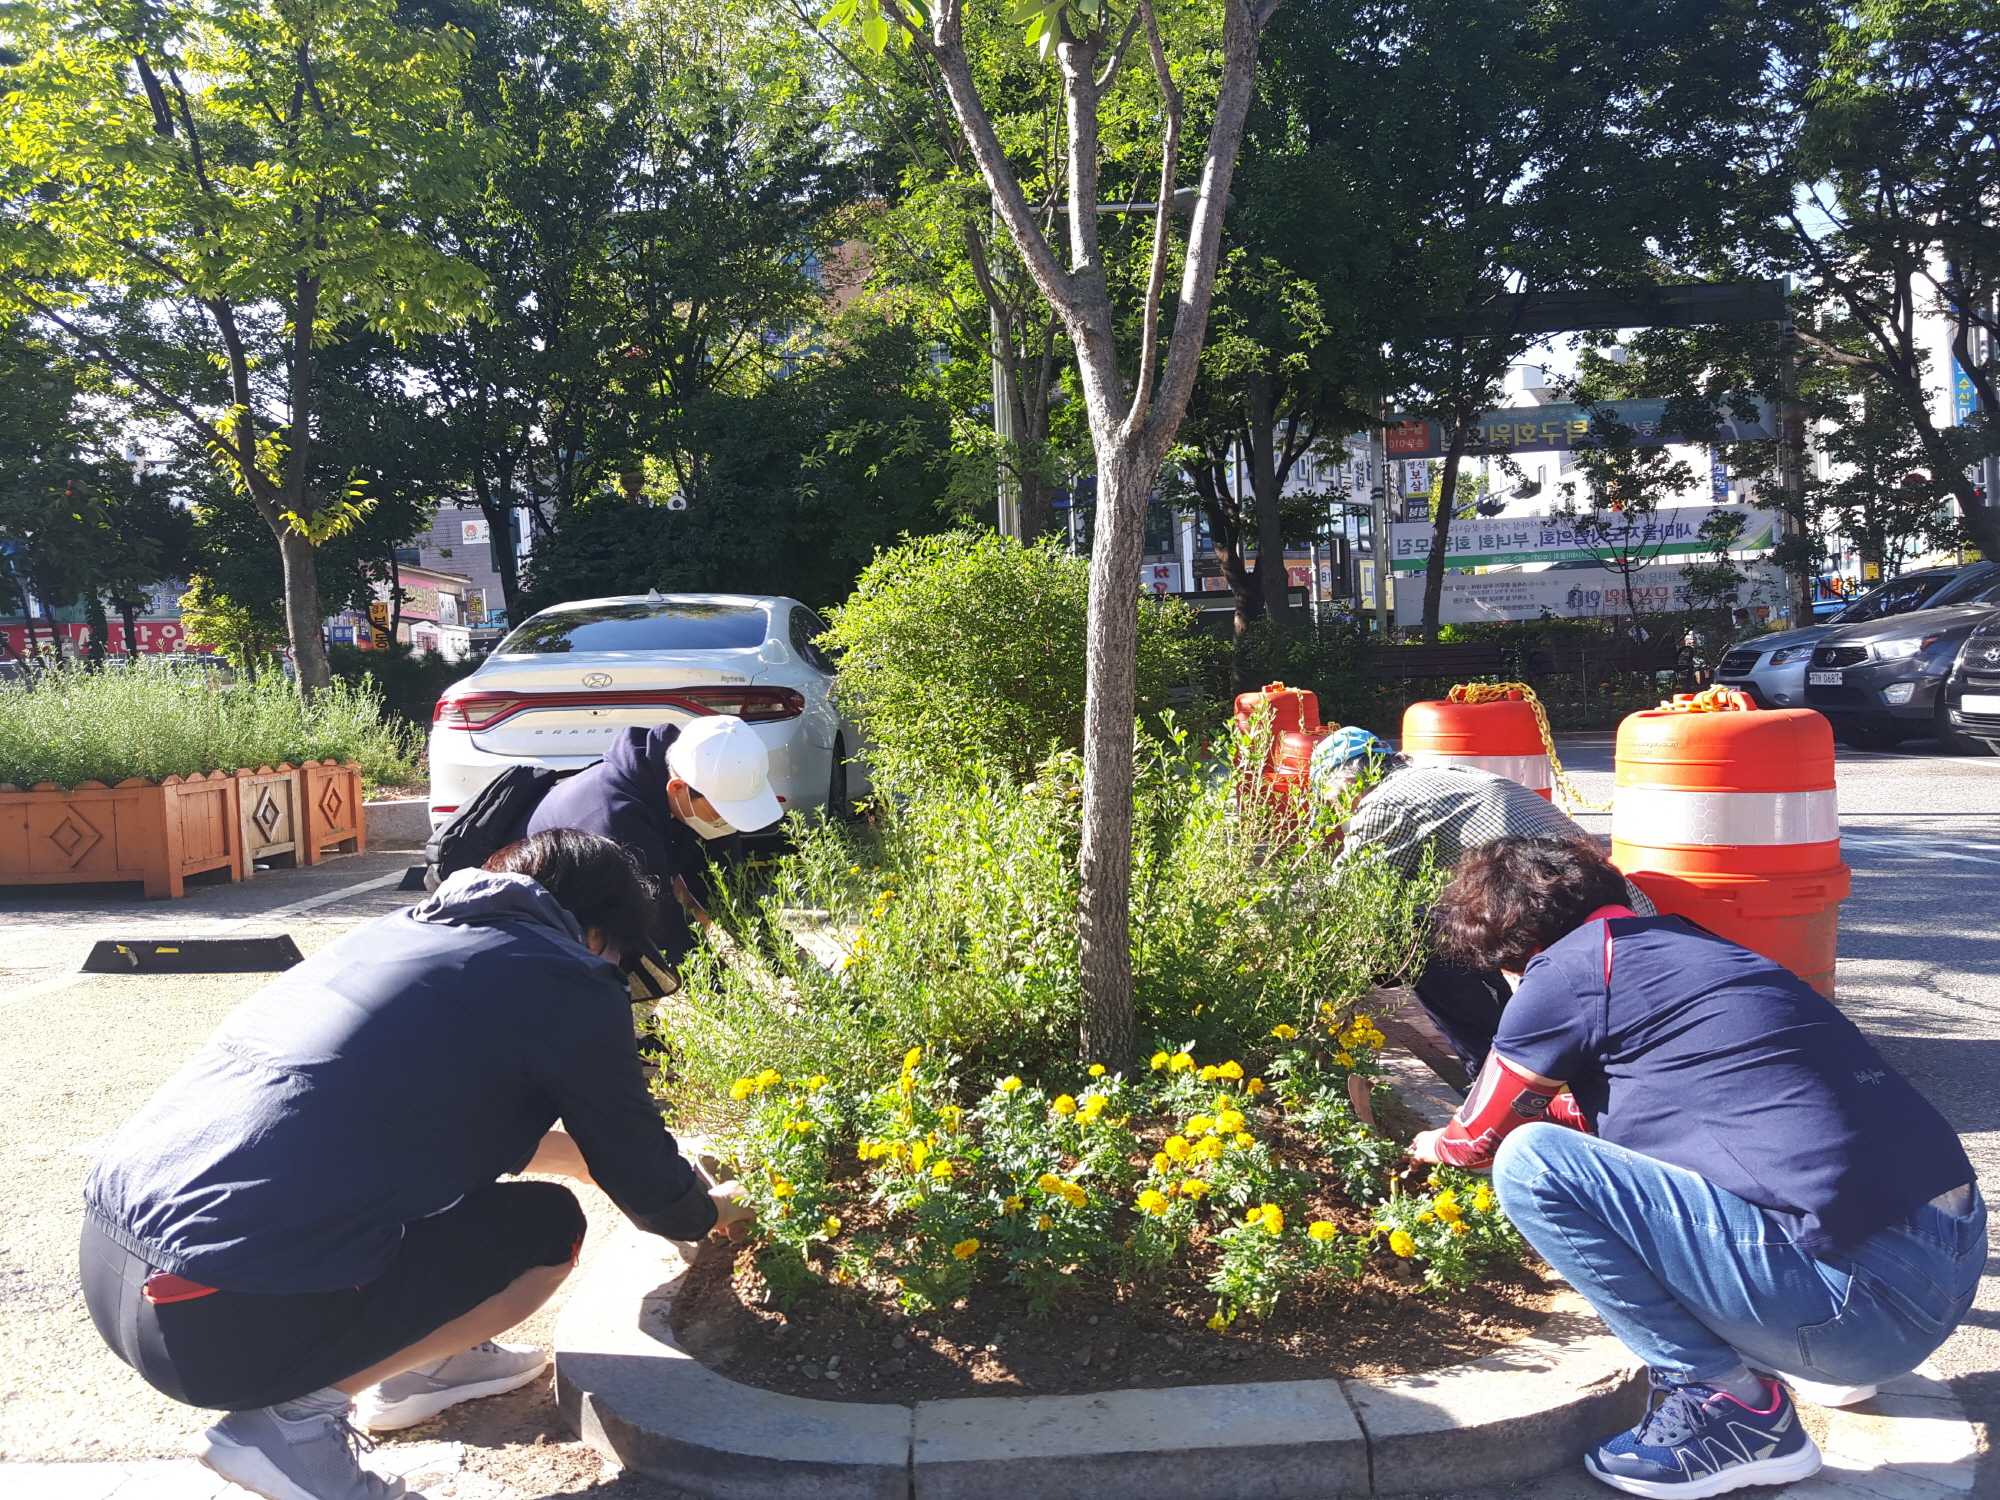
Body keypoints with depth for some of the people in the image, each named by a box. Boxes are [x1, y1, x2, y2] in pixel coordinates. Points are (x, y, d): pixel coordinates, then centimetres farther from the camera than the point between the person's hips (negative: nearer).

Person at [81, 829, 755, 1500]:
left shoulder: (404, 932, 19)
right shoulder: (565, 982, -4)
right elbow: (645, 1182, 8)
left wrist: (590, 1157, 47)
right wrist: (711, 1211, 30)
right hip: (219, 1321, -9)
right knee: (548, 1228, 8)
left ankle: (409, 1363, 26)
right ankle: (298, 1417, 2)